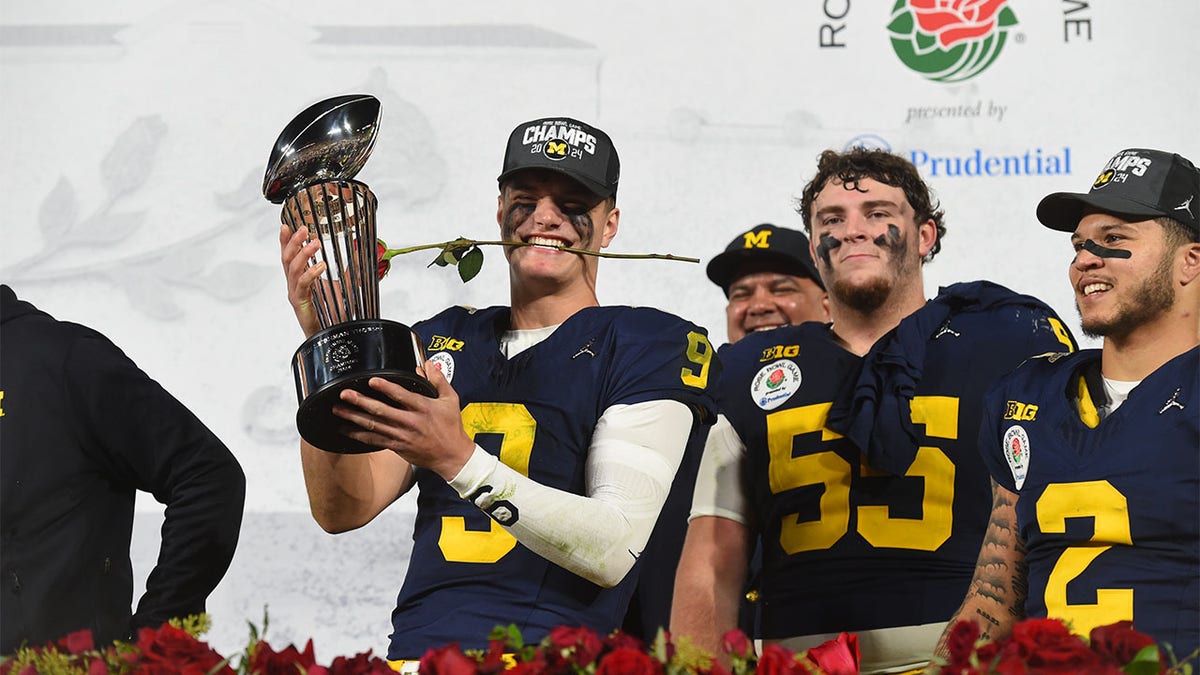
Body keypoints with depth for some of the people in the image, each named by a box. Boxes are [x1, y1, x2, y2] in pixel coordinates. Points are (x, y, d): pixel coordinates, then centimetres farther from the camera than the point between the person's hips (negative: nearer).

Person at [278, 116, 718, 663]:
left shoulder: (650, 345, 6)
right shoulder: (441, 341, 21)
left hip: (551, 660, -4)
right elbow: (343, 511, 10)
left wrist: (460, 461, -17)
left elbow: (614, 550, -7)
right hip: (415, 652, 4)